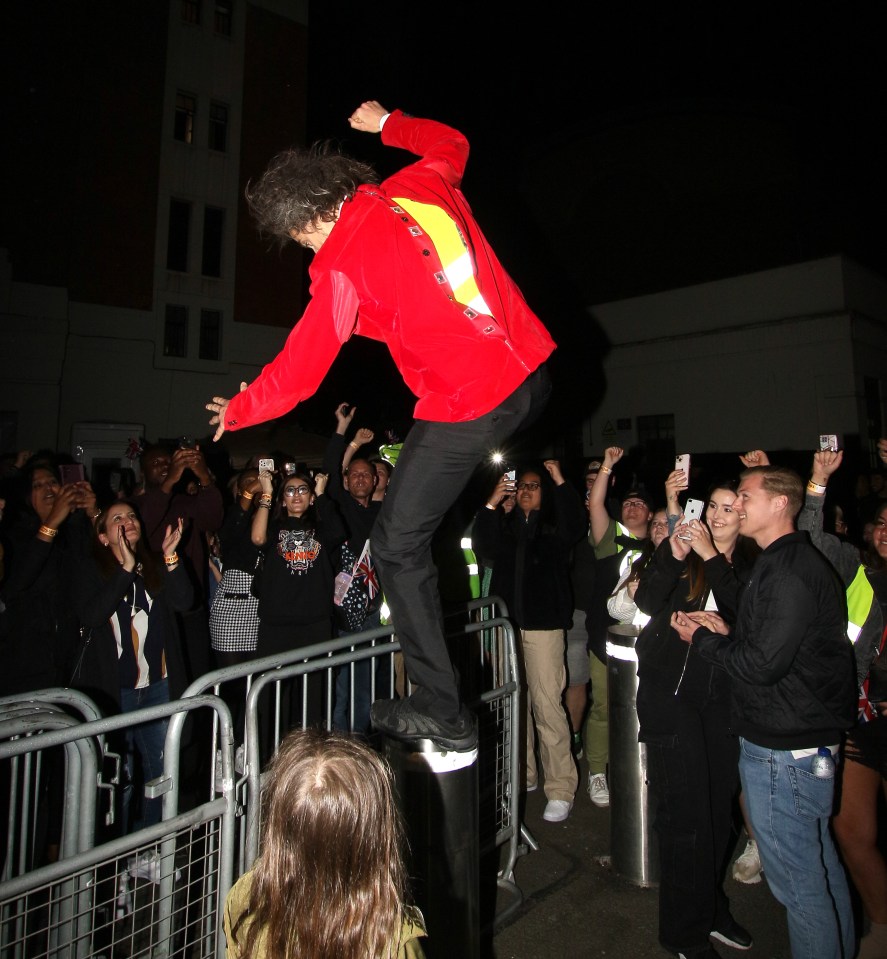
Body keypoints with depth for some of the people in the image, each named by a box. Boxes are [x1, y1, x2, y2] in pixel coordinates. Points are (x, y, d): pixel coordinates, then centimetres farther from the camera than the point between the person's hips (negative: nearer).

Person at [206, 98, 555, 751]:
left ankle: (445, 715, 13)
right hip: (531, 372, 8)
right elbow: (452, 142, 33)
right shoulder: (422, 186, 9)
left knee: (399, 547, 5)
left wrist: (237, 412, 12)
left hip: (468, 408, -7)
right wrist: (388, 124, 43)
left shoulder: (342, 265, -9)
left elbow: (299, 371, -4)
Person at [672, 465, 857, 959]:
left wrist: (702, 638, -11)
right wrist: (726, 632, 5)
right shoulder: (798, 560, 11)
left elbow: (762, 664, -25)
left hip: (783, 748, -11)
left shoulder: (787, 572, -23)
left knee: (796, 878, 4)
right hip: (811, 738, 11)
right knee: (820, 863, 25)